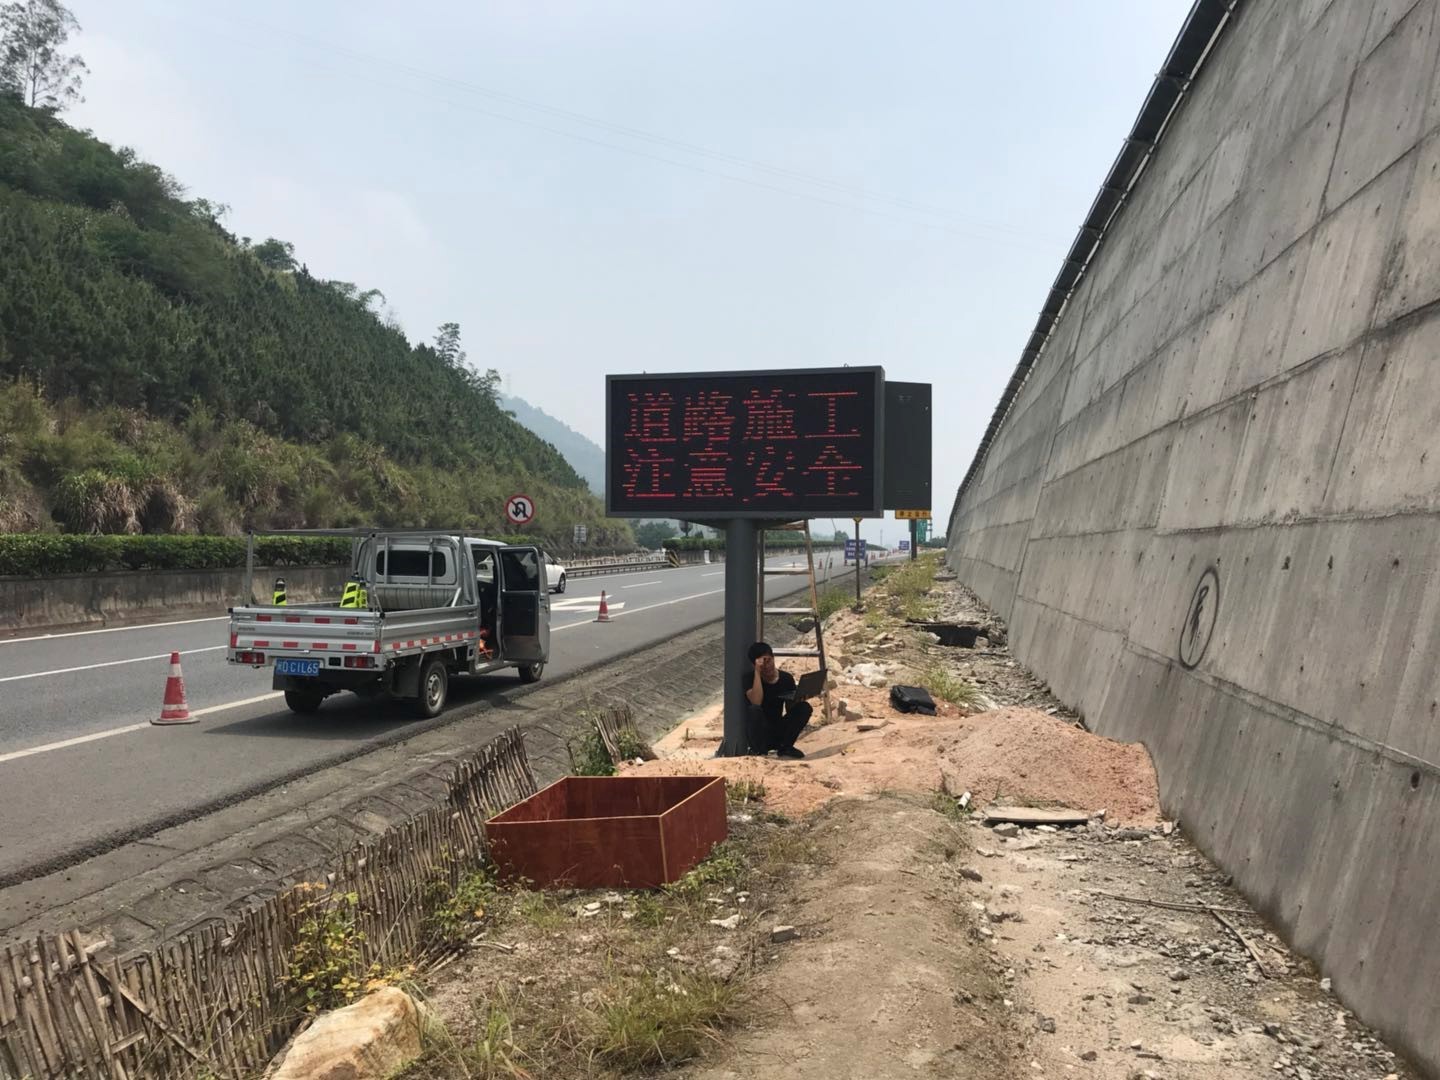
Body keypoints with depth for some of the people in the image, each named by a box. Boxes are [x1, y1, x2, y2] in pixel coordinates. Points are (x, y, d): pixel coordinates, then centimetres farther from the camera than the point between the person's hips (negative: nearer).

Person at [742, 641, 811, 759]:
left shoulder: (786, 678, 0)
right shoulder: (749, 677, -11)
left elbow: (790, 709, 4)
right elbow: (756, 702, -28)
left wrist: (797, 698, -19)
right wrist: (757, 672, -27)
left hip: (778, 732, 4)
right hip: (758, 732, -3)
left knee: (804, 707, -16)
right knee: (754, 710, -34)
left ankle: (785, 747, -6)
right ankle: (758, 750, -13)